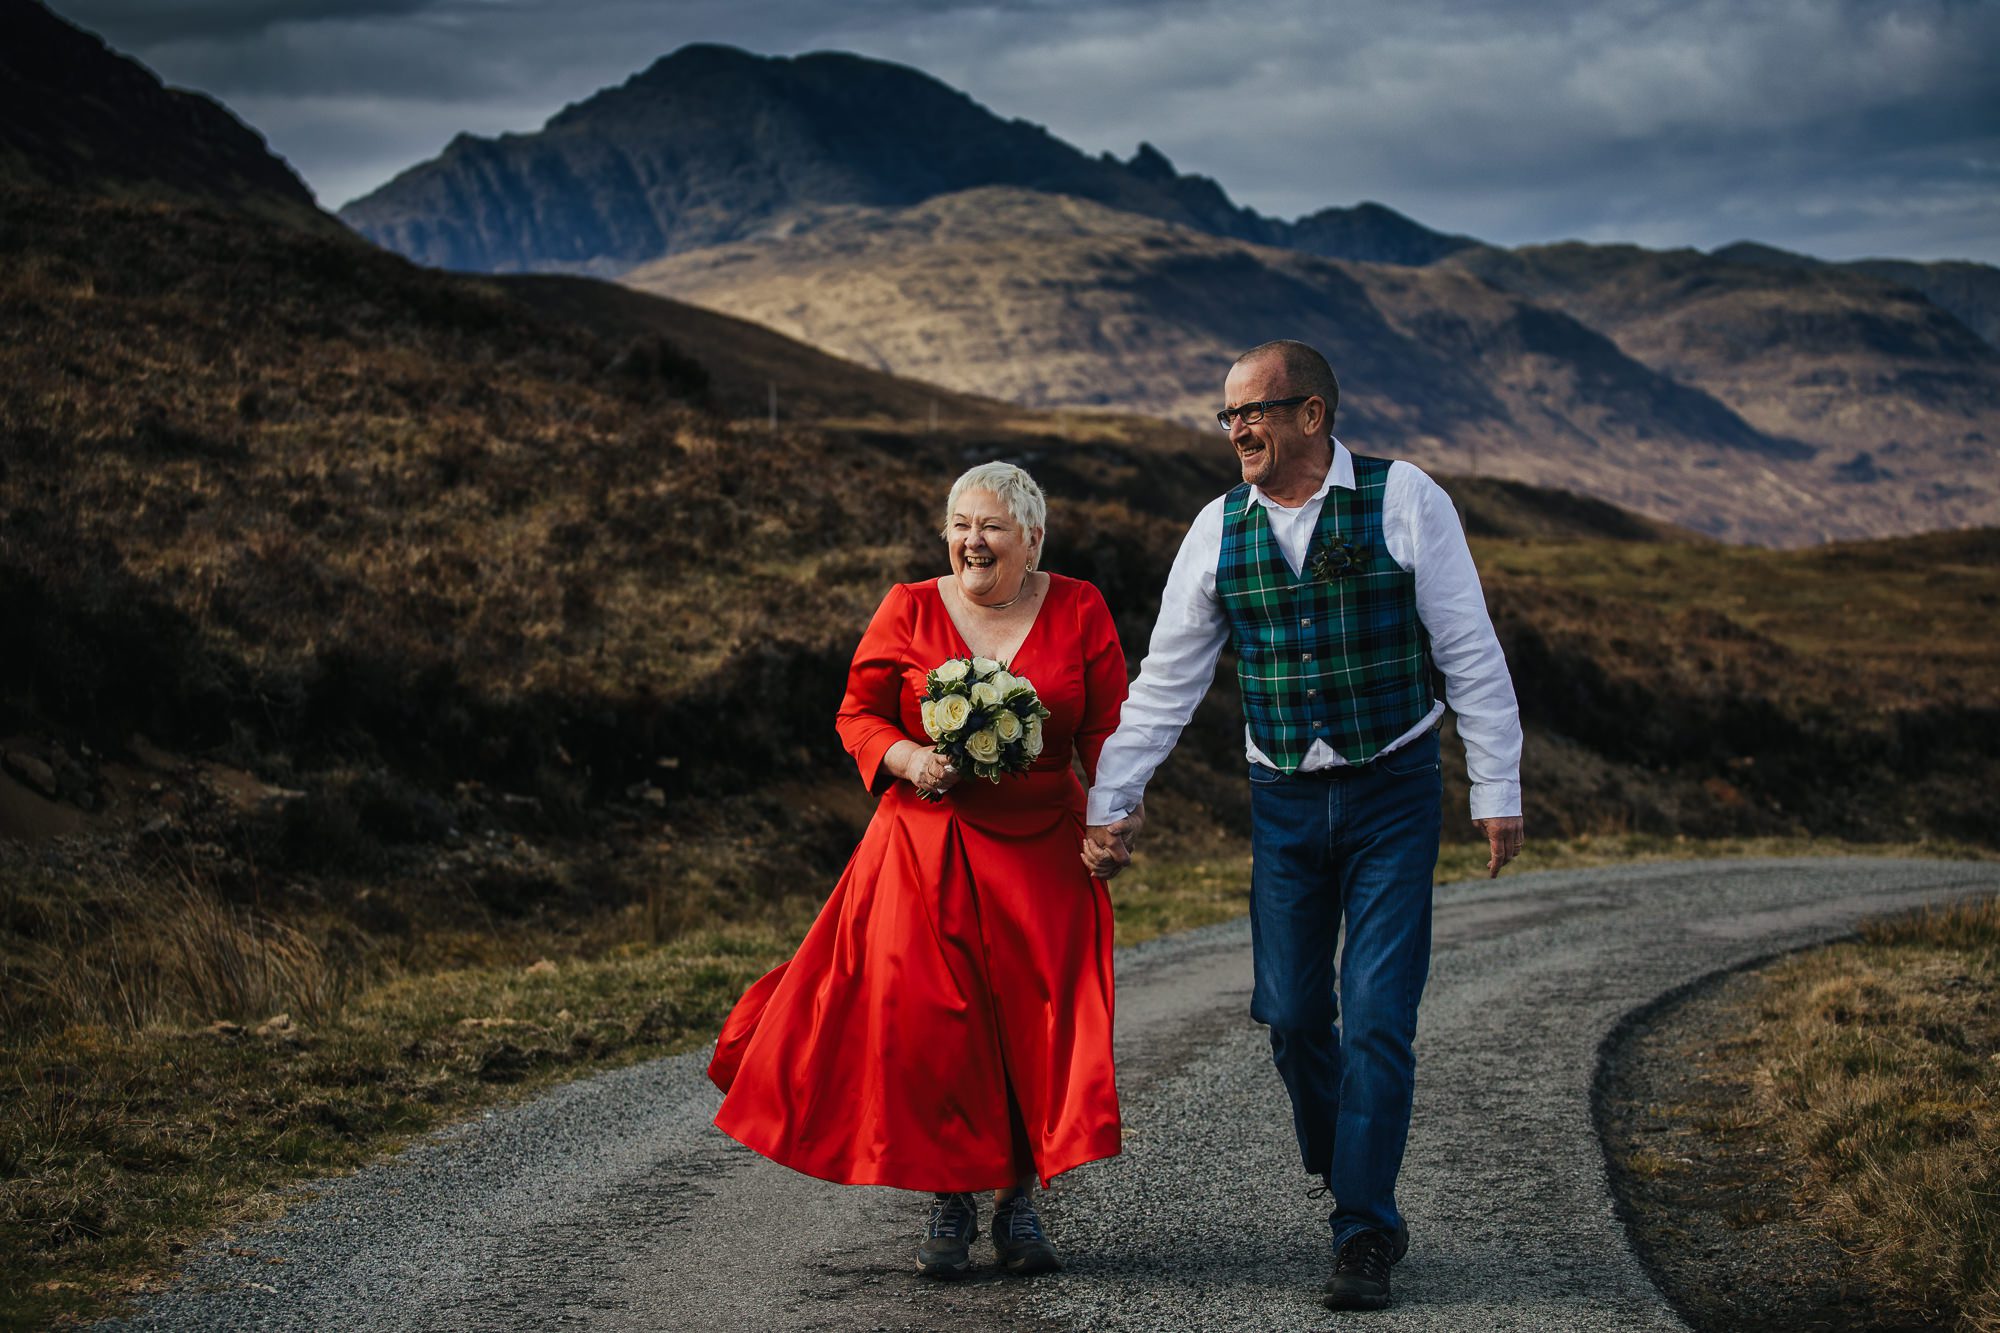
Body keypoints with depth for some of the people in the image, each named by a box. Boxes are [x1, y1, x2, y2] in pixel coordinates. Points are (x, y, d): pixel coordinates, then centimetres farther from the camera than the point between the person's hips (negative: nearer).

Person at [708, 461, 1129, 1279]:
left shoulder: (1078, 613, 4)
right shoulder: (908, 612, 3)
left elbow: (1107, 729, 5)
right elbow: (858, 715, 7)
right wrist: (906, 759, -13)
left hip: (1042, 856, 1)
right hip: (925, 849, -1)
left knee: (1038, 1023, -2)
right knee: (924, 1020, -6)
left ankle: (1018, 1203, 12)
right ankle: (949, 1203, 7)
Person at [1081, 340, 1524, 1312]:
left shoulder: (1404, 501, -8)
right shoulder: (1220, 530, 2)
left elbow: (1470, 651, -6)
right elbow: (1165, 682, 7)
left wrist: (1497, 789, -9)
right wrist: (1112, 805, 6)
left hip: (1393, 793, -4)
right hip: (1283, 799, 4)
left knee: (1377, 1019, -7)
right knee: (1291, 1015, 5)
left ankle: (1363, 1237, 1)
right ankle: (1352, 1186, 27)